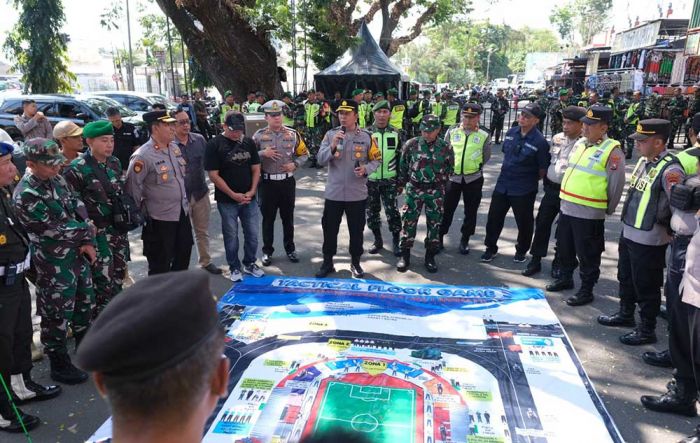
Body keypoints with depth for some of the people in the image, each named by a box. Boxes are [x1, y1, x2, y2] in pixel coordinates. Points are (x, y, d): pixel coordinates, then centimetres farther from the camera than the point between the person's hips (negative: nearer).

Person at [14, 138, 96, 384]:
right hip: (54, 264, -8)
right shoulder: (26, 195, -22)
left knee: (84, 301, 22)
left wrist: (88, 242, -5)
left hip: (79, 254, 8)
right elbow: (55, 229, -22)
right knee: (57, 316, 5)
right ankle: (60, 366, 23)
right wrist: (87, 231, -7)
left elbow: (79, 208, 6)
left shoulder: (56, 179, 3)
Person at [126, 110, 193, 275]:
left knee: (183, 255, 22)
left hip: (182, 213, 8)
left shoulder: (175, 148, 6)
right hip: (159, 219, -8)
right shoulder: (143, 155, -20)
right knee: (160, 264, 6)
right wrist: (142, 212, -10)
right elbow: (132, 186, -19)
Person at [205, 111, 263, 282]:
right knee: (231, 236, 7)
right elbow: (213, 175, -11)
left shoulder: (248, 142, 5)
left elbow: (256, 169, 7)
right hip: (227, 200, -3)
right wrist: (233, 195, -14)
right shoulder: (214, 145, -8)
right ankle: (234, 268, 23)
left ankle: (250, 264, 29)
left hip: (249, 198, 4)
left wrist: (251, 192, -5)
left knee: (252, 234, 10)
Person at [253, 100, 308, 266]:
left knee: (288, 217, 12)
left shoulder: (293, 134, 1)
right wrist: (263, 153, -17)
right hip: (267, 183, -1)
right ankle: (267, 251, 22)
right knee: (268, 218, 9)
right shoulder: (259, 135, -2)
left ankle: (290, 248, 27)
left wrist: (295, 164, -9)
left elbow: (304, 154, 9)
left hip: (287, 181, 1)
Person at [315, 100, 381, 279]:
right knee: (329, 228, 10)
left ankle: (355, 262, 29)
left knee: (356, 229, 11)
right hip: (333, 193, 1)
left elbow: (376, 159, 3)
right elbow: (321, 160, -7)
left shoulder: (366, 136, -3)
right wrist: (333, 145, -21)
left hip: (357, 194, -1)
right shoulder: (330, 134, 0)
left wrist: (366, 168, -17)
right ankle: (327, 262, 26)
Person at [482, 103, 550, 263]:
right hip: (502, 184, 5)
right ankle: (491, 248, 28)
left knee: (524, 221, 12)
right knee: (494, 218, 11)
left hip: (524, 190, -5)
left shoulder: (539, 141, -17)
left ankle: (521, 250, 33)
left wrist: (529, 180, 1)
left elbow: (543, 169, -11)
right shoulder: (511, 133, 0)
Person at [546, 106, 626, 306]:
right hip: (567, 208, 8)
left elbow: (616, 184, -11)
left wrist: (607, 209, -3)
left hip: (589, 213, -7)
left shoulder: (612, 151, -14)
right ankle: (565, 278, 40)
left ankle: (586, 290, 19)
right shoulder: (579, 143, 9)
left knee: (587, 254, 5)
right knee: (564, 248, 20)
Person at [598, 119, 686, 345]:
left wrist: (666, 227, -15)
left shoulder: (670, 169, -21)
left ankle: (647, 330, 22)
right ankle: (626, 314, 44)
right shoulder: (643, 161, 7)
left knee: (646, 286, 6)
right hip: (628, 233, 9)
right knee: (626, 278, 24)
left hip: (649, 240, -9)